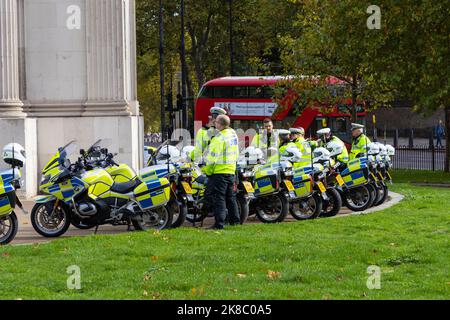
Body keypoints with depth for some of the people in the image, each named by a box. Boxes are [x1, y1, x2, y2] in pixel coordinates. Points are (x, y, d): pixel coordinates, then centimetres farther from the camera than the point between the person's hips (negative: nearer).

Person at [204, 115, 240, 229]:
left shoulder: (219, 138, -19)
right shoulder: (233, 134, 8)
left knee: (218, 197, -7)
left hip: (219, 172, -9)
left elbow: (213, 157, -18)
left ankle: (219, 223, -11)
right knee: (230, 197, 19)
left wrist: (208, 170, -7)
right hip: (231, 171, 9)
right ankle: (235, 220, 25)